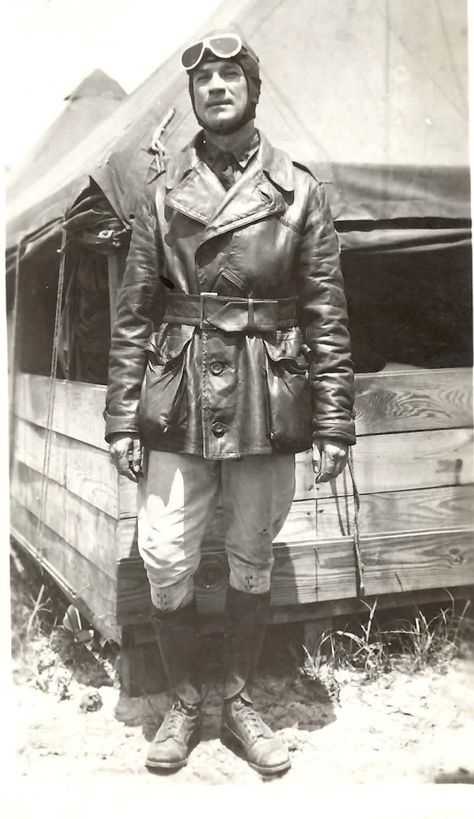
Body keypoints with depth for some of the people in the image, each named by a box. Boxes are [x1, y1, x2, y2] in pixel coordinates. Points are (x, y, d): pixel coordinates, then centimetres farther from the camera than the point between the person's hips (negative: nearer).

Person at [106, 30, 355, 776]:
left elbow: (327, 315, 0)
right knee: (166, 560, 1)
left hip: (267, 401, 0)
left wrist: (333, 423, -4)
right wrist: (122, 418, -1)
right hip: (179, 400, 1)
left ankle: (240, 701, 30)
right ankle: (184, 702, 24)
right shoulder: (163, 192, 4)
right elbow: (133, 313, 3)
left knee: (253, 558, 11)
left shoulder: (299, 190, 2)